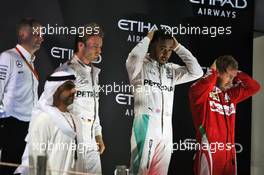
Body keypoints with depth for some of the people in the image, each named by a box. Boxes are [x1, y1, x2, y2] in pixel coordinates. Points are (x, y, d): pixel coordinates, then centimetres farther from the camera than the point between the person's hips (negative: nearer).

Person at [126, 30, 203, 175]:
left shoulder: (171, 70, 17)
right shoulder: (141, 66, 1)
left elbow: (196, 72, 11)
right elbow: (134, 58, -22)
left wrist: (178, 47, 10)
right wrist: (147, 38, -4)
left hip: (165, 130, 6)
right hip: (145, 126, -6)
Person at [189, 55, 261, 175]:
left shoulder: (230, 94, 15)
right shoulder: (204, 92, -6)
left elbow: (254, 87, 19)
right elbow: (199, 88, -30)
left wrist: (237, 73, 8)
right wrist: (212, 71, -11)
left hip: (228, 152, 7)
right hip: (210, 150, -7)